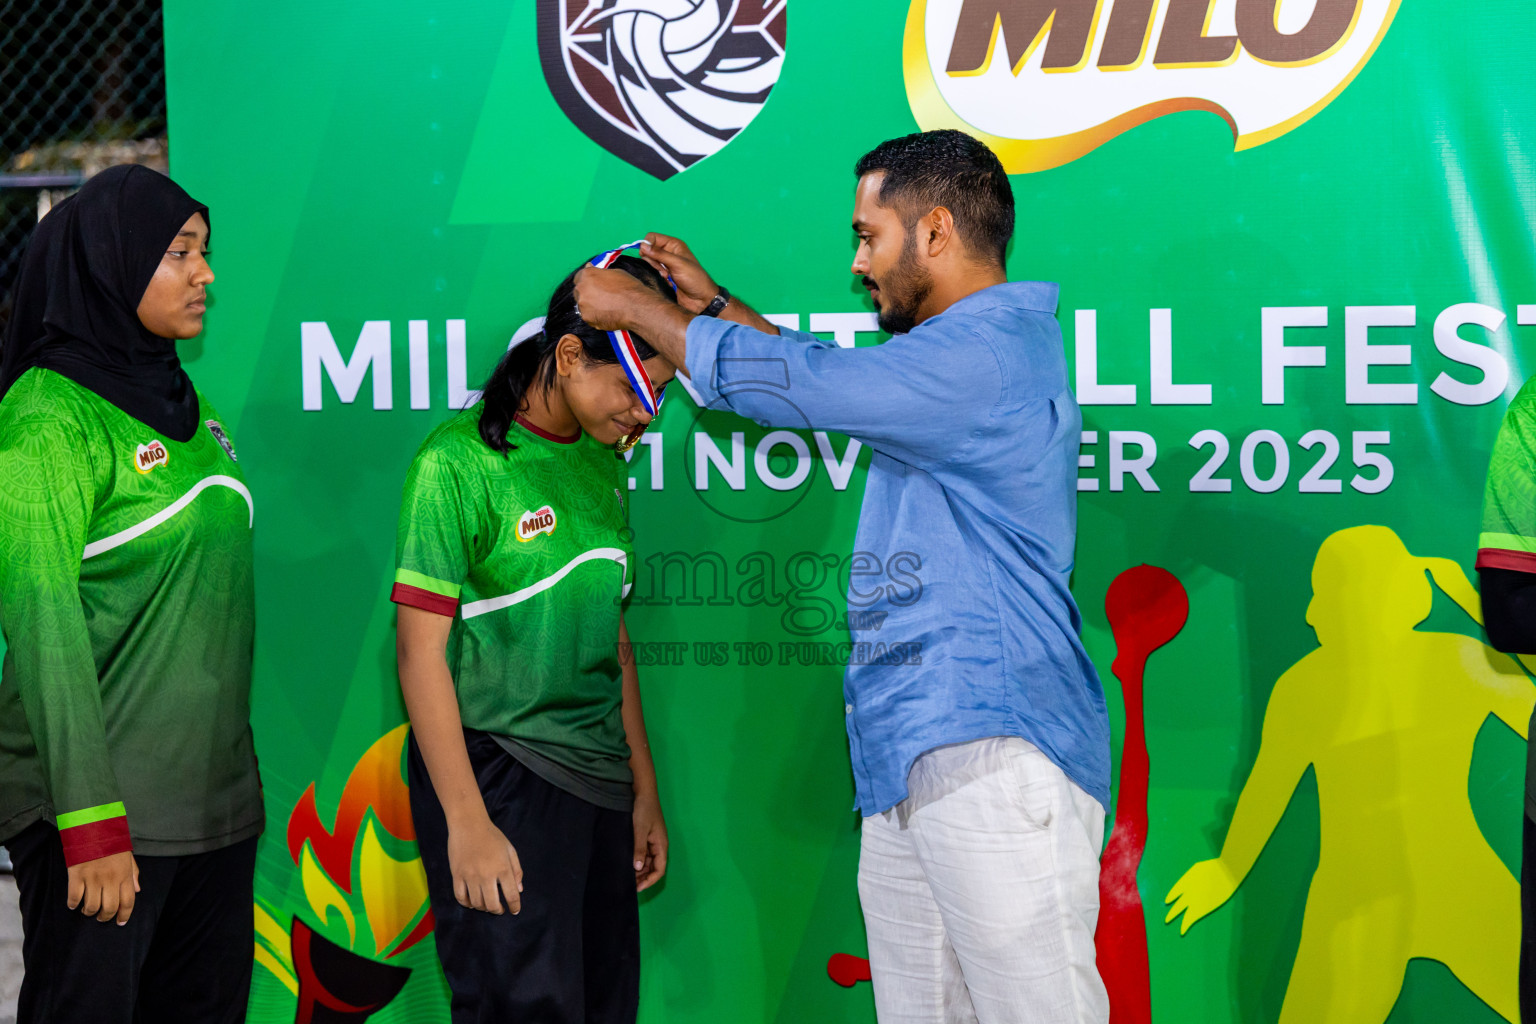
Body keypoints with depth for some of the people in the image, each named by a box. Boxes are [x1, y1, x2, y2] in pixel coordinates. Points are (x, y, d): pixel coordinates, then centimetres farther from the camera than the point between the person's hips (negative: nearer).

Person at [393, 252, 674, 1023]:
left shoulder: (602, 464, 11)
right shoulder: (459, 460, -10)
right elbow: (421, 649, -11)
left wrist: (645, 792, 18)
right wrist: (467, 824, -15)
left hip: (598, 781, 7)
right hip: (498, 777, -7)